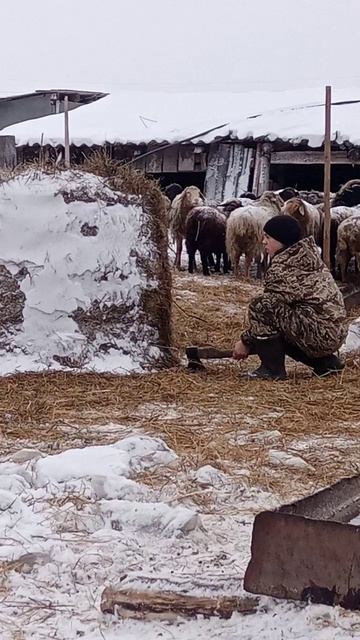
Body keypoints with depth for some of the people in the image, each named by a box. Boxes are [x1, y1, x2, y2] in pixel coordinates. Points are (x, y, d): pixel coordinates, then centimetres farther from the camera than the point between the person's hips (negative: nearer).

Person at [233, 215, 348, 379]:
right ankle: (326, 362, 19)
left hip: (320, 333, -10)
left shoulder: (283, 267, -13)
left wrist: (246, 341, 5)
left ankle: (272, 369, -5)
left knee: (260, 306, -14)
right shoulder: (305, 258, 13)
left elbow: (266, 306, -8)